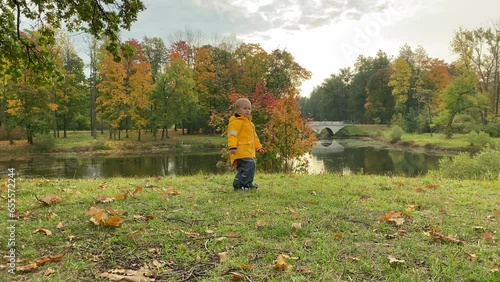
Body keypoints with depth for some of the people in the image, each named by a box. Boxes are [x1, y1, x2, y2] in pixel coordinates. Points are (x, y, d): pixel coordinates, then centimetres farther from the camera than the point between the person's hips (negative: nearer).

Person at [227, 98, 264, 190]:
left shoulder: (250, 123, 25)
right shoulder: (236, 122, -7)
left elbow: (254, 137, 32)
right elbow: (232, 135, -17)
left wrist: (258, 147, 30)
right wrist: (232, 147, -27)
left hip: (249, 151, 10)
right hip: (241, 151, -10)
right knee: (250, 165, -20)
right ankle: (238, 185, -14)